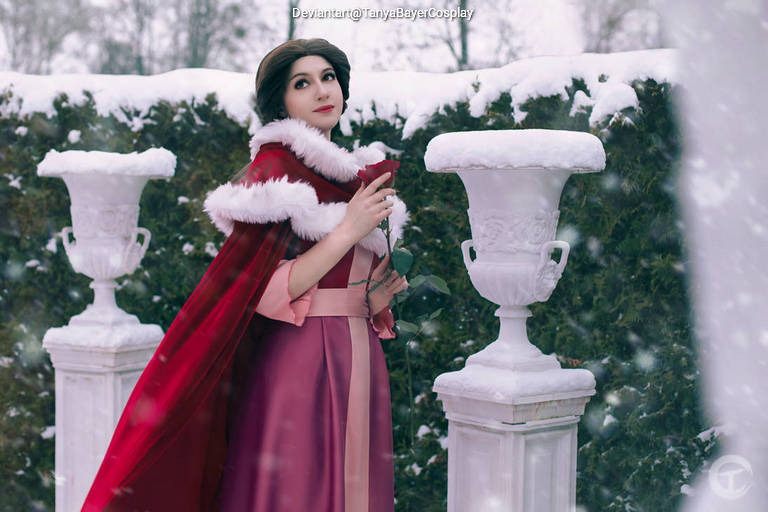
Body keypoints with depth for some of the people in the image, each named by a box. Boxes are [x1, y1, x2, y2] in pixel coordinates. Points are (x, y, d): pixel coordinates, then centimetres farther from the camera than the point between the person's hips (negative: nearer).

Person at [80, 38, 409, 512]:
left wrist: (375, 299, 0)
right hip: (300, 362, -7)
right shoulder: (275, 167, -7)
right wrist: (348, 230, -16)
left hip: (360, 362, 7)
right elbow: (264, 290, -15)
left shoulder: (358, 175, 15)